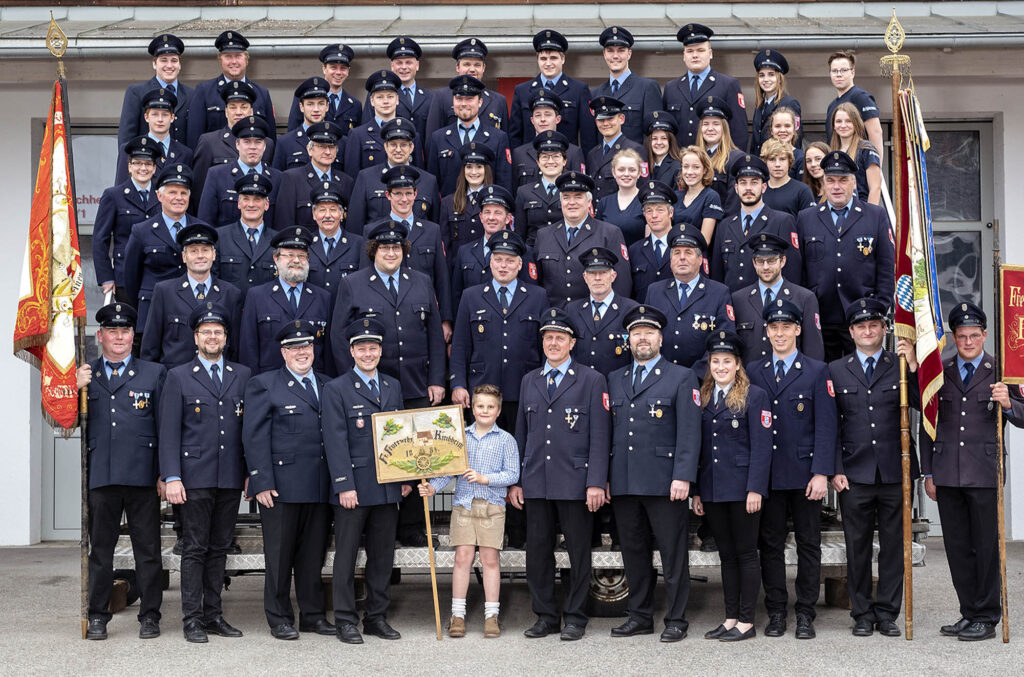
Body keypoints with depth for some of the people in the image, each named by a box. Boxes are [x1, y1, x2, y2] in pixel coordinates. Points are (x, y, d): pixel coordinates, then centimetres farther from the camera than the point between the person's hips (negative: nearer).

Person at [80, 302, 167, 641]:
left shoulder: (154, 373, 8)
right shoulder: (83, 374, 11)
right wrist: (76, 390, -10)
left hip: (142, 474, -1)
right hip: (100, 476, 1)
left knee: (148, 549, 4)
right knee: (100, 549, 8)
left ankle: (150, 615, 13)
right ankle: (97, 616, 17)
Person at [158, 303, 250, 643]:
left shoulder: (243, 375, 12)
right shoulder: (178, 377, 3)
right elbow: (169, 433, -2)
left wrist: (251, 472, 6)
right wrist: (172, 477, -10)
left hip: (231, 478, 3)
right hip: (195, 477, -3)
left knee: (219, 548, 9)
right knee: (195, 549, -1)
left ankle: (214, 615, 16)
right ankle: (192, 618, 5)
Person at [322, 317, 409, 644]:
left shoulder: (393, 386, 13)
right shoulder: (336, 389, -3)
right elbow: (336, 441, -9)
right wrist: (344, 485, -15)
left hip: (387, 485, 5)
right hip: (353, 487, -5)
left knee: (383, 555, 9)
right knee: (346, 555, 2)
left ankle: (377, 617, 19)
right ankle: (345, 620, 9)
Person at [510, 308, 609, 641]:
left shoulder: (592, 380, 0)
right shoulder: (529, 381, 14)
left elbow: (600, 436, -4)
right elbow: (521, 433, 15)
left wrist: (596, 483, -12)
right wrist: (515, 481, 9)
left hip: (575, 482, -4)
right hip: (536, 482, 4)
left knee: (578, 551, 3)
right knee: (537, 550, 6)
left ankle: (575, 617, 14)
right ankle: (545, 616, 17)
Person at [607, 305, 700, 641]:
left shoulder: (682, 377, 2)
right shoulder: (615, 379, 16)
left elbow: (689, 432, -5)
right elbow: (610, 431, 15)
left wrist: (683, 477, -14)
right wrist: (605, 477, 9)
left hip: (664, 483, -4)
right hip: (623, 483, 5)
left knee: (673, 553, 0)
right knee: (633, 551, 11)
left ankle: (676, 619, 9)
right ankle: (640, 616, 21)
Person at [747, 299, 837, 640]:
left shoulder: (817, 371, 2)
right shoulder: (753, 373, 9)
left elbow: (825, 426, -3)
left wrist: (821, 473, -11)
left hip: (805, 474, -2)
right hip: (767, 475, 2)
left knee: (809, 544, 4)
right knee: (770, 544, 6)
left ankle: (805, 615, 11)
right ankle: (776, 613, 14)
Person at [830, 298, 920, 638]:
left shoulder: (901, 365, 6)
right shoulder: (836, 370, 8)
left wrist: (913, 366, -16)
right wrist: (835, 469, -2)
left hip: (895, 471, 0)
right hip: (854, 474, 0)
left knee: (894, 545, 5)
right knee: (857, 546, 5)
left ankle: (887, 613, 15)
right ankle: (862, 614, 15)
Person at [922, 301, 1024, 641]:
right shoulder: (939, 372, 10)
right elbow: (927, 424, 13)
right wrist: (927, 473, 10)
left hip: (984, 472, -3)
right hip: (947, 473, 3)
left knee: (987, 546, 1)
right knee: (957, 548, 7)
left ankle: (987, 618, 9)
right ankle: (969, 613, 17)